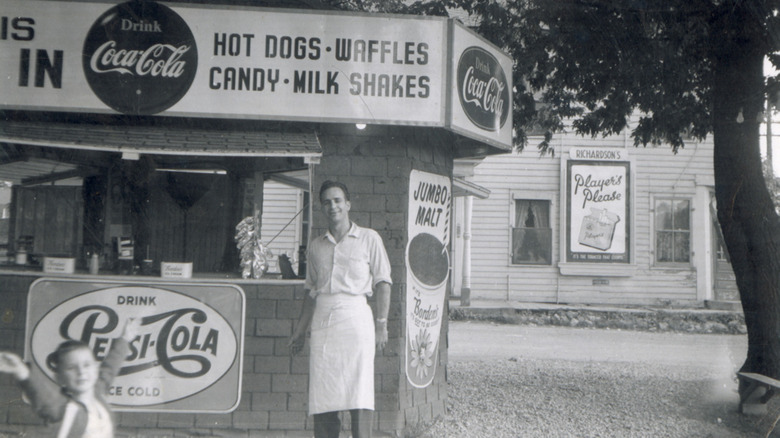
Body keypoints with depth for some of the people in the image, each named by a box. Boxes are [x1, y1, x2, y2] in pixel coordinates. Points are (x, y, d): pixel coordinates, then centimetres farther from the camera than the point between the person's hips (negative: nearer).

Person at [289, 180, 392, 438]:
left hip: (356, 319, -4)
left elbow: (382, 283, 3)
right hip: (322, 321, 4)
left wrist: (381, 325, -5)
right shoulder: (316, 246, 17)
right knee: (321, 397, 1)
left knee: (359, 395, -9)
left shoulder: (369, 238, 6)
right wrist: (300, 331, 18)